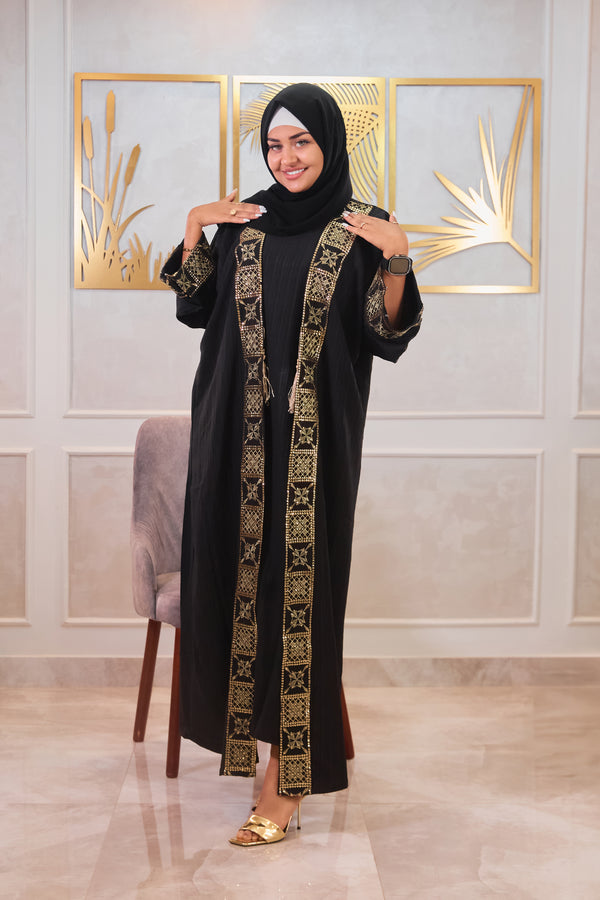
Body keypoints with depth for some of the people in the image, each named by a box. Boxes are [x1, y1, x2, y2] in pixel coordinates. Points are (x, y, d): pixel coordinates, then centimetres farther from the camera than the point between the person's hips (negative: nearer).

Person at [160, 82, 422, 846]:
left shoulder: (361, 230, 1)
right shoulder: (243, 222, 10)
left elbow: (387, 337, -5)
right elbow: (195, 311, 11)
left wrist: (395, 258, -18)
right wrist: (193, 234, 1)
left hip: (314, 436, -3)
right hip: (237, 430, 4)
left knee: (298, 579, -3)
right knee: (236, 564, 7)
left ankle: (287, 775, 5)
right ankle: (245, 716, 28)